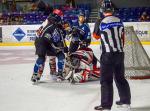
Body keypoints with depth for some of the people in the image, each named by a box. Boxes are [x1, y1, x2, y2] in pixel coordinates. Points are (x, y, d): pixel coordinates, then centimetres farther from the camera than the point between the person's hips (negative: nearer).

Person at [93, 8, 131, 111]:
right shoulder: (119, 21, 5)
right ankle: (126, 101, 26)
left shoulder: (101, 23, -9)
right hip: (120, 53, 5)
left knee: (106, 80, -1)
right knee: (120, 77, 18)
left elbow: (96, 36, 8)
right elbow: (122, 37, 12)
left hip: (108, 54, -5)